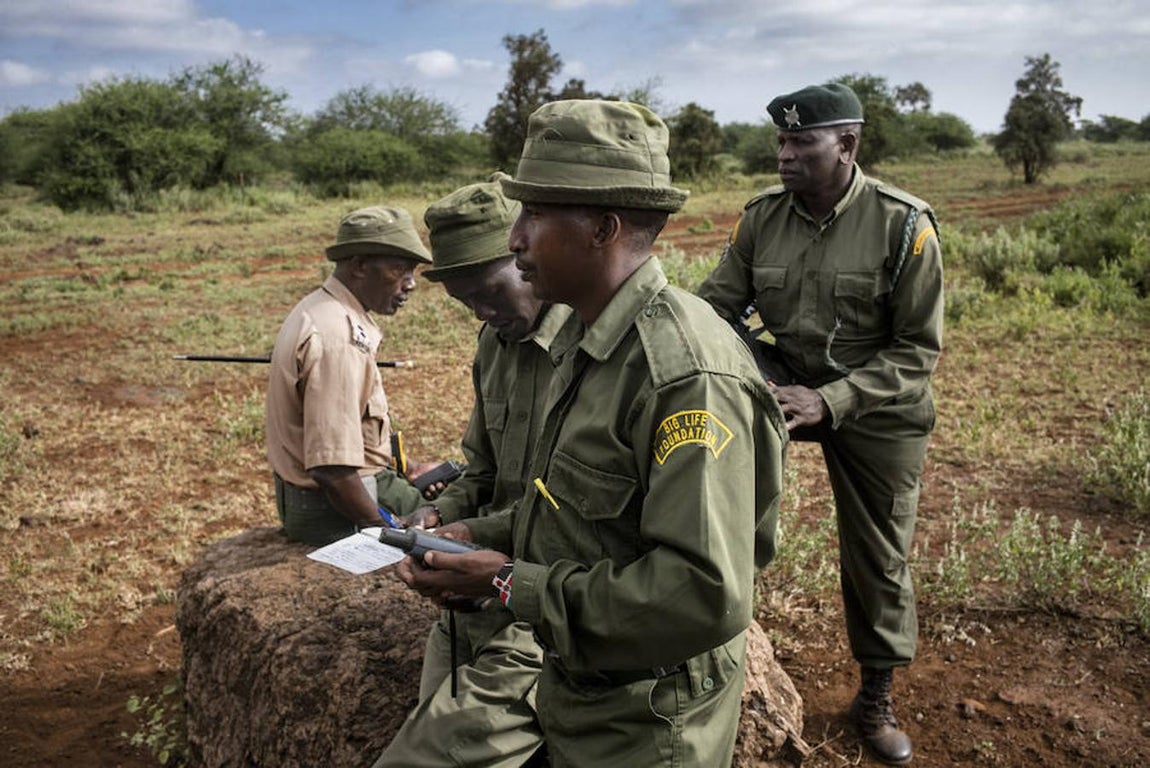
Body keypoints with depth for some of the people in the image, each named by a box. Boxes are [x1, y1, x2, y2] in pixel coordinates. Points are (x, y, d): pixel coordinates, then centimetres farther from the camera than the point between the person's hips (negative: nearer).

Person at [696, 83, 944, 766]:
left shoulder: (904, 224, -18)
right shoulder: (763, 216, -7)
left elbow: (919, 349, -16)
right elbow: (716, 305, -4)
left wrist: (829, 401, -28)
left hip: (878, 409, -2)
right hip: (782, 382, 3)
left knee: (879, 558, 8)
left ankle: (876, 698, 34)